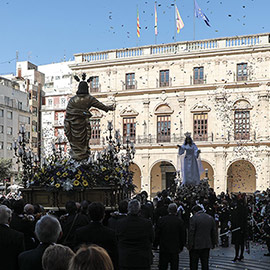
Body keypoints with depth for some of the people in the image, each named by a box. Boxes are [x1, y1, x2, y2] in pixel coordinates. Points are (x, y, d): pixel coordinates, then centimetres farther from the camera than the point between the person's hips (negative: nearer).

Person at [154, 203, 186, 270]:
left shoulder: (161, 220, -7)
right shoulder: (180, 221, -7)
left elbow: (157, 234, -1)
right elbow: (183, 235, 0)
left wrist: (155, 245, 10)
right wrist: (181, 247, 12)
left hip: (163, 248, 0)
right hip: (175, 249, 0)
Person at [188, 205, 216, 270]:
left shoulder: (193, 218, -10)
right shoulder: (211, 218, 7)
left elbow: (191, 233, -13)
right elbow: (213, 233, 10)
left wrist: (190, 245, -8)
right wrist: (213, 244, 16)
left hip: (196, 246, -5)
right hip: (207, 245, 5)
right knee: (205, 264, 12)